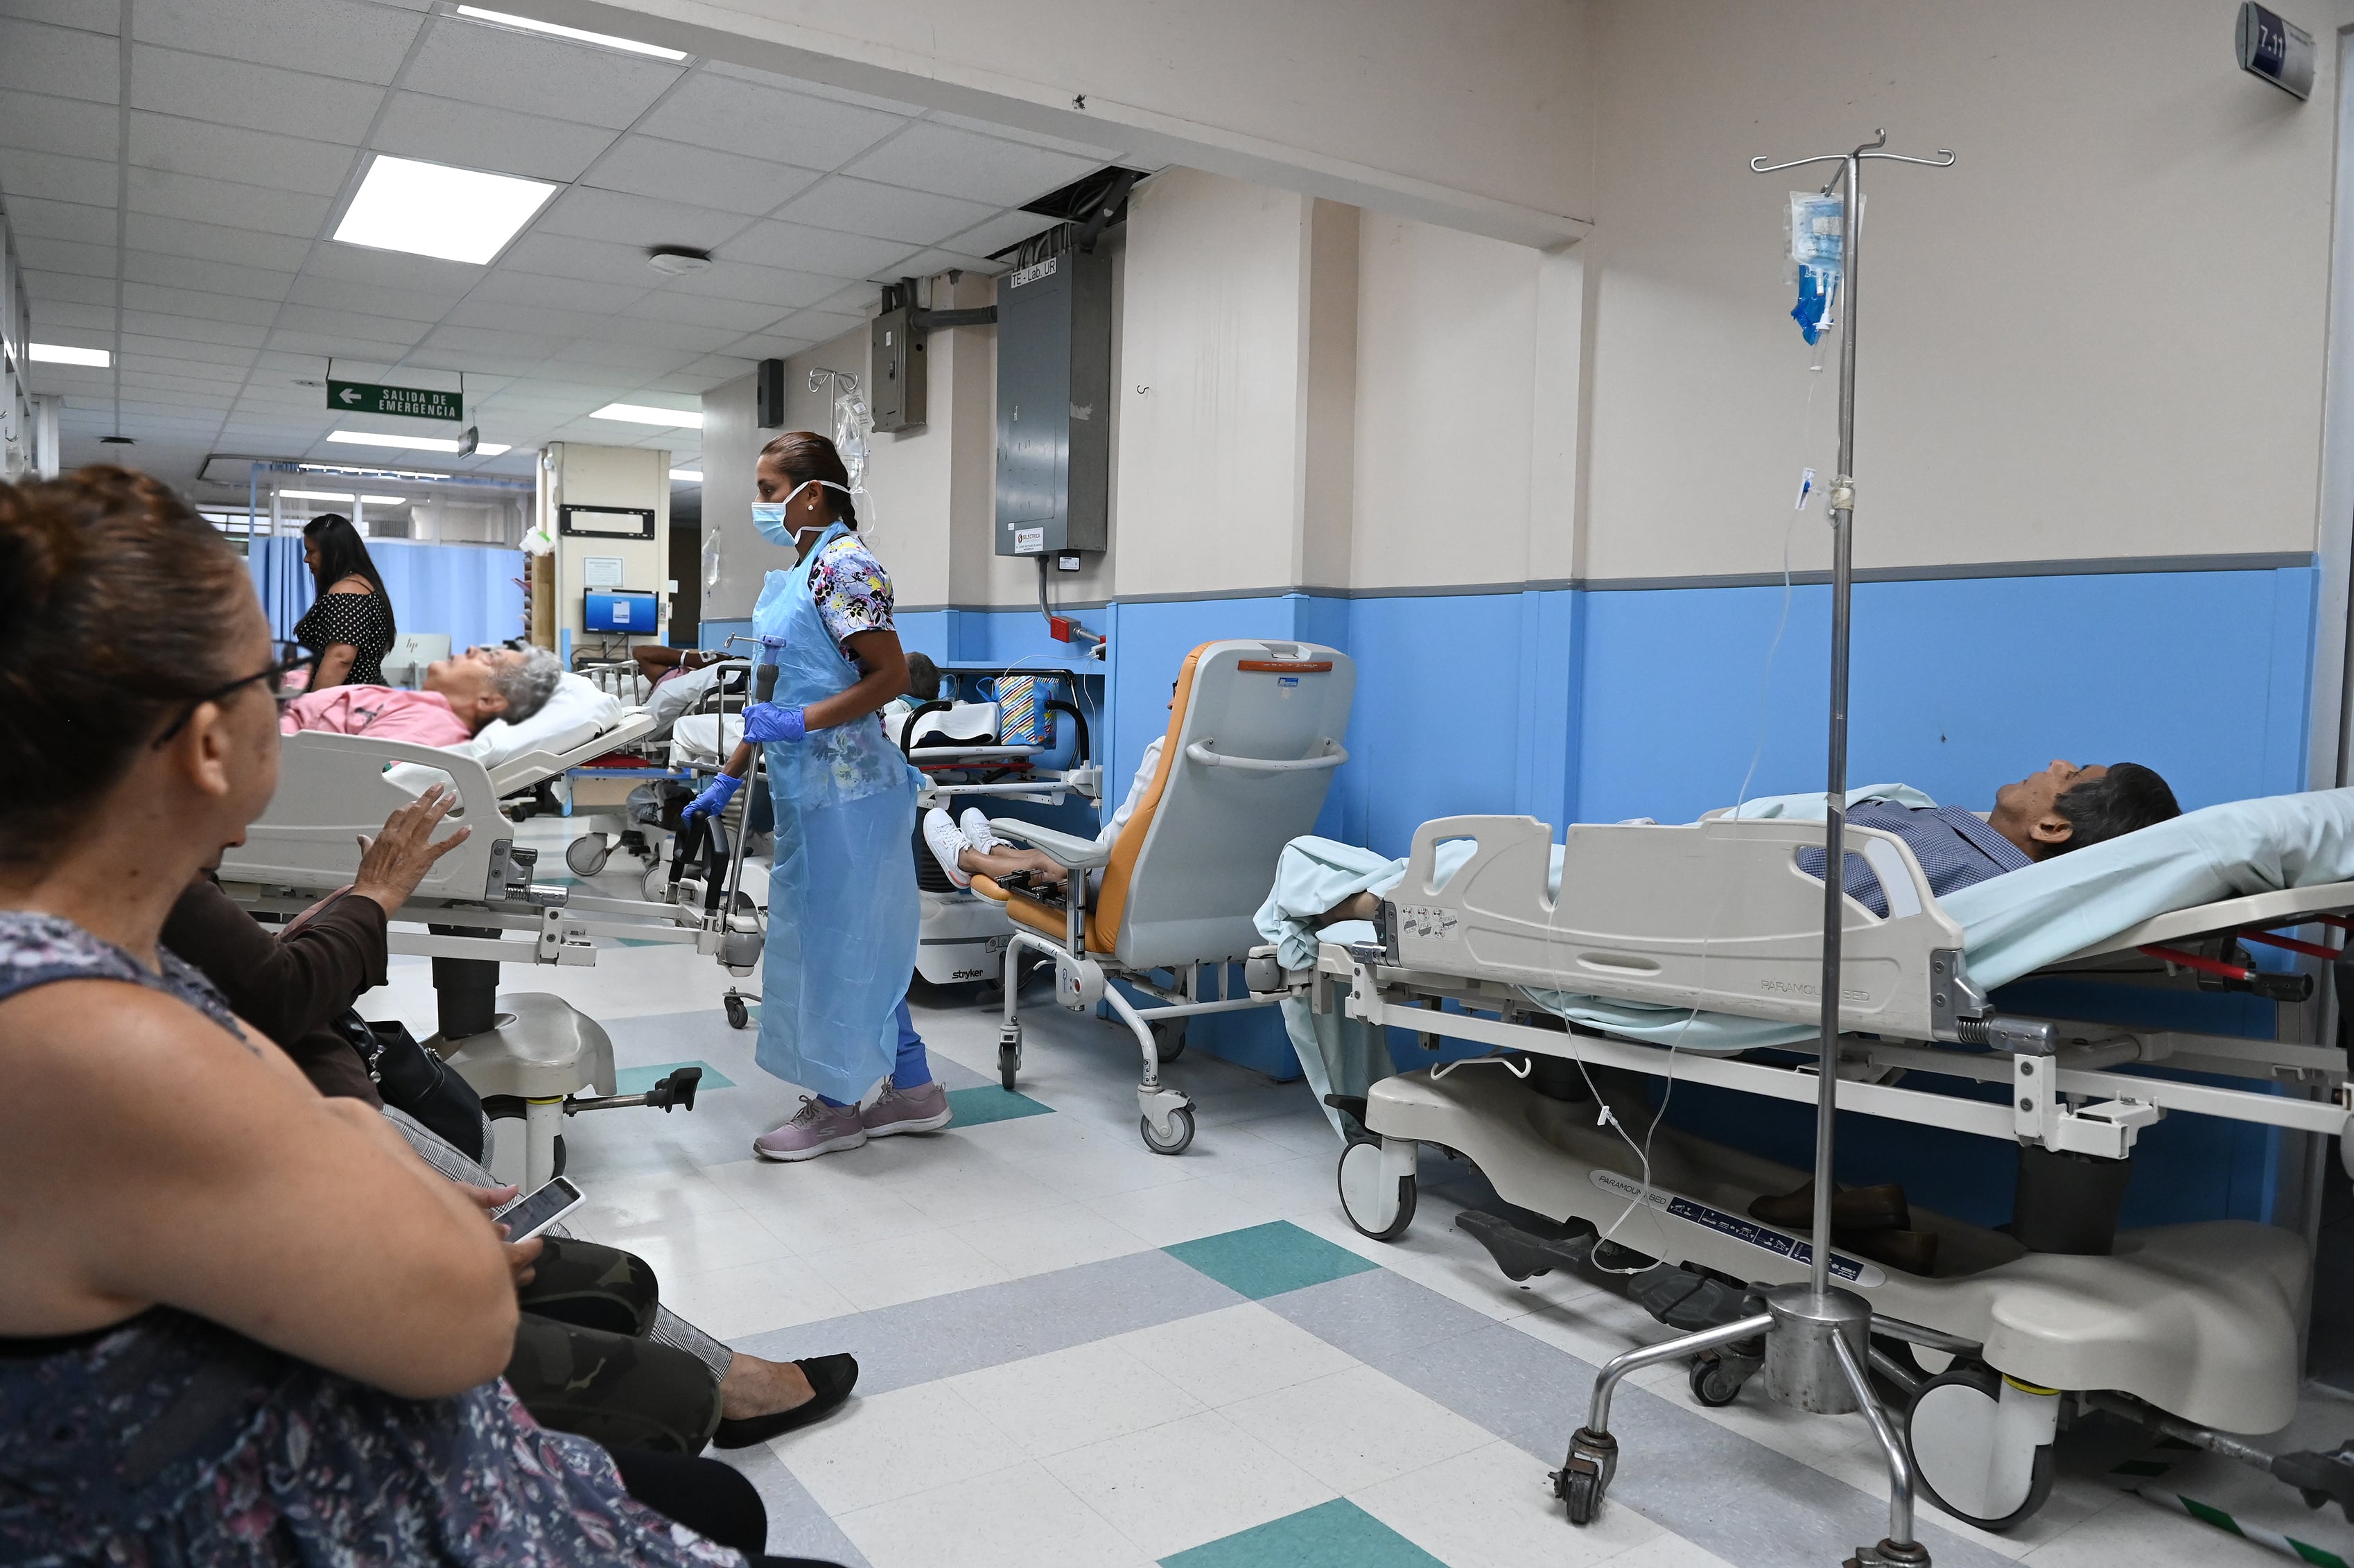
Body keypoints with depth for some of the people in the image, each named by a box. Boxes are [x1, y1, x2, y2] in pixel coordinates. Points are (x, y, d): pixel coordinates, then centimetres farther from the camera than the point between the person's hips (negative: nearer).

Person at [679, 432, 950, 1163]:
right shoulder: (798, 571, 16)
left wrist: (801, 722, -24)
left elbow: (891, 675, -19)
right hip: (809, 788, 10)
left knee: (841, 937, 0)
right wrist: (729, 778, 19)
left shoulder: (843, 563, -13)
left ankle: (836, 1105, 13)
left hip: (845, 787, -10)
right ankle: (912, 1089, 23)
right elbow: (778, 694, 19)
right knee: (859, 939, 13)